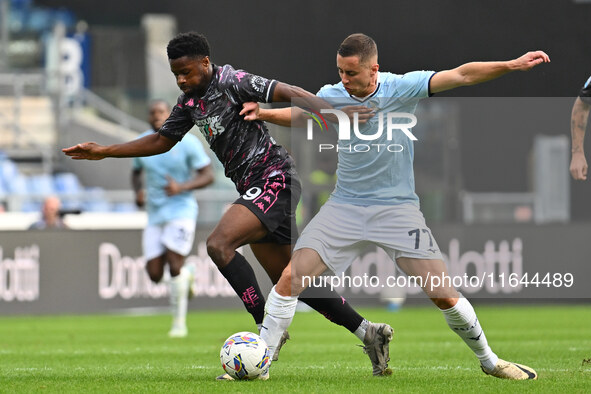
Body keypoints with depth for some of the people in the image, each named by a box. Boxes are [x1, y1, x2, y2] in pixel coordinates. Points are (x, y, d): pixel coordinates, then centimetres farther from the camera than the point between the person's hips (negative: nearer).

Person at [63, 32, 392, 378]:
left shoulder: (232, 82, -12)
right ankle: (368, 332, 17)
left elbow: (289, 93, -20)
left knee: (219, 244, -24)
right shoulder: (190, 101, 13)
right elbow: (162, 141, 25)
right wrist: (104, 152, 21)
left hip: (274, 177, -9)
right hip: (253, 187, 9)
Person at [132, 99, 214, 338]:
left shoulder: (187, 142, -7)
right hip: (155, 215, 5)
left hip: (181, 211, -5)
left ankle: (179, 323, -3)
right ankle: (185, 276, 31)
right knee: (154, 275, -4)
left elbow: (208, 175, -5)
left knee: (174, 266, -17)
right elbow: (136, 173, 21)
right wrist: (138, 192, -1)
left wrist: (182, 187, -21)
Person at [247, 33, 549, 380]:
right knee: (290, 279, -12)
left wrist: (512, 65, -24)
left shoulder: (403, 88, -11)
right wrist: (263, 114, -2)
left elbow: (461, 76, -16)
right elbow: (297, 114, 16)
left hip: (397, 207, -2)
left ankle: (489, 361, 17)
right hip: (345, 206, 2)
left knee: (444, 295, -5)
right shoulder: (332, 96, -3)